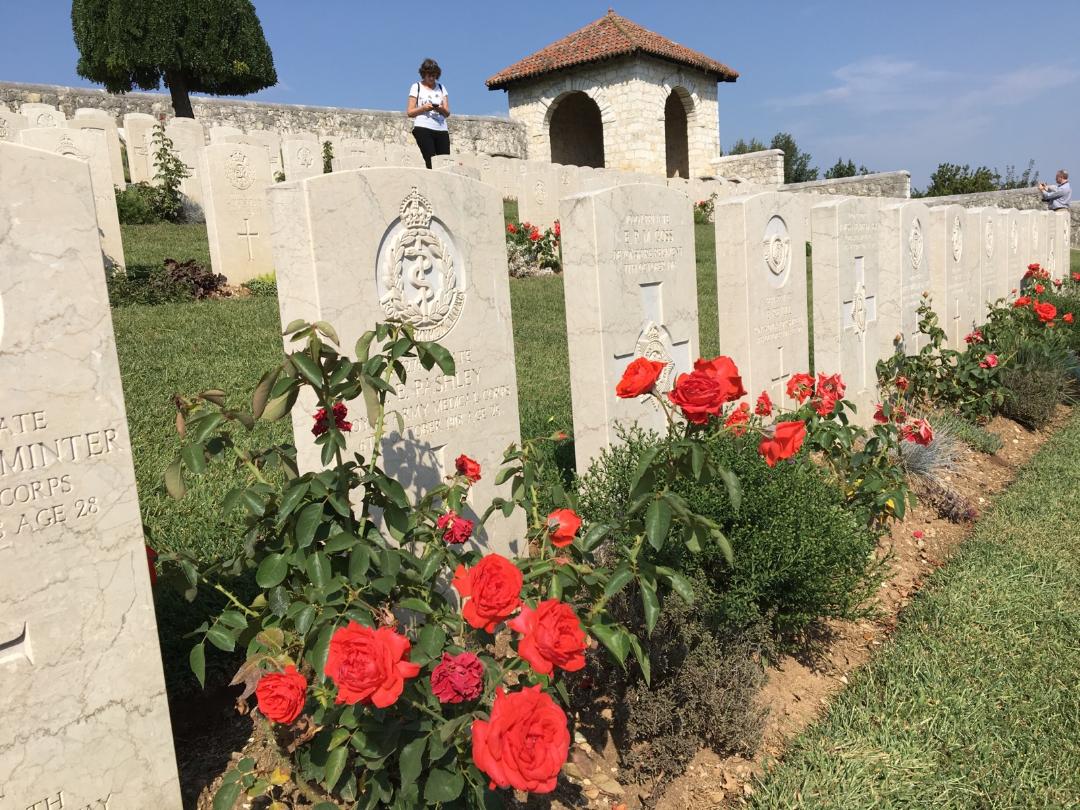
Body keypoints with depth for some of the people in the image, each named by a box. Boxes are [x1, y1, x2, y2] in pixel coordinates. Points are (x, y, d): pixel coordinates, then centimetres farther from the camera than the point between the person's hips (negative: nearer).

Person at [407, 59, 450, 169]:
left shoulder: (441, 87, 18)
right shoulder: (416, 87, 10)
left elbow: (447, 113, 12)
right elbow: (410, 112, 5)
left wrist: (441, 109, -12)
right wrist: (423, 108, -13)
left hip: (442, 129, 3)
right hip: (423, 129, -3)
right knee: (431, 162, -17)